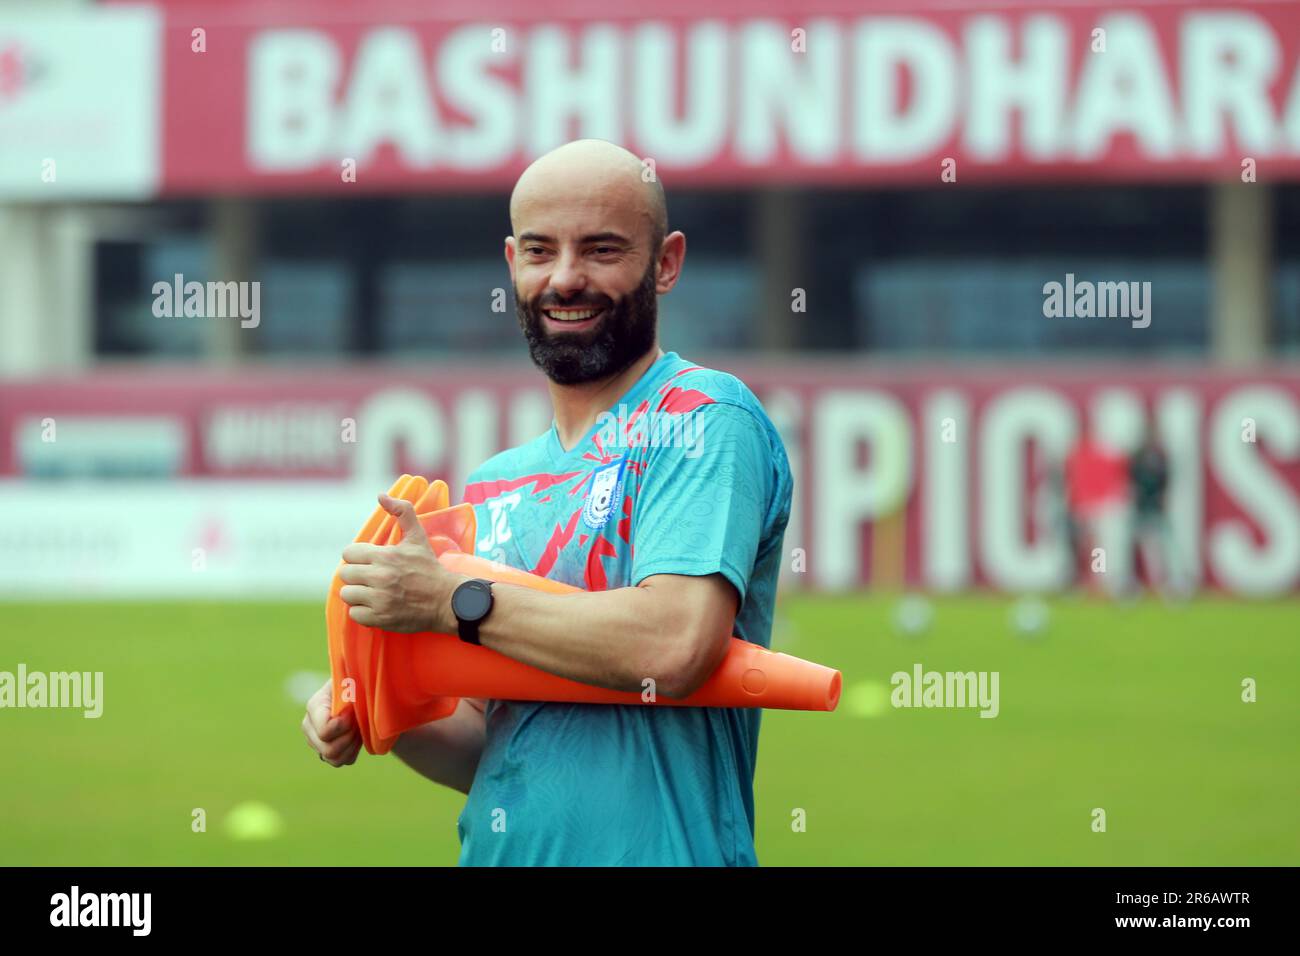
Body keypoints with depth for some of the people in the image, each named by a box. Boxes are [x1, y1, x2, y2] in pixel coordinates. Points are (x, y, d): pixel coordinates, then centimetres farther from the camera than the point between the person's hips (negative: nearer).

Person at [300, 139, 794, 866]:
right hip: (494, 852, 6)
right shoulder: (497, 484, 13)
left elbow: (675, 645, -23)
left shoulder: (706, 417, -9)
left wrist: (451, 601, -15)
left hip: (654, 851, -6)